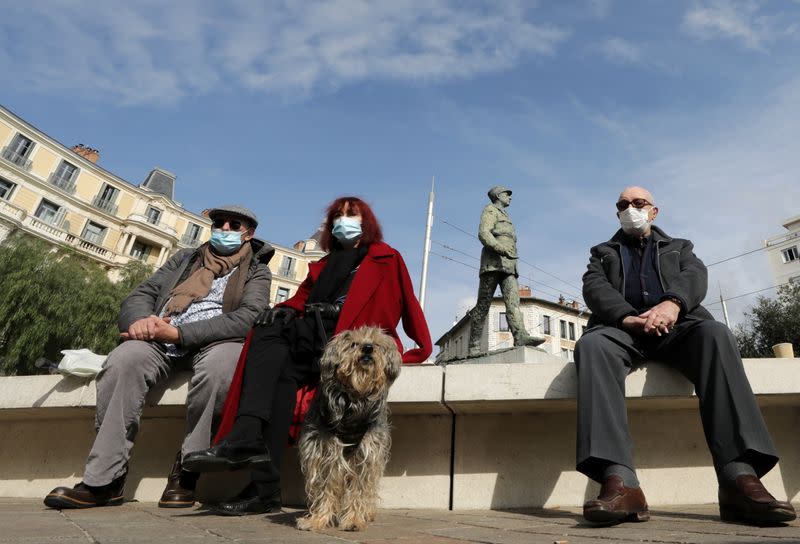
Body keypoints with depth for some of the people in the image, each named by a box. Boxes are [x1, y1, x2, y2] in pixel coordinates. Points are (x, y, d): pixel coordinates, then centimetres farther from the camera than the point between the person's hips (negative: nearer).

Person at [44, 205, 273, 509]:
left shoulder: (257, 272, 12)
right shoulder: (184, 259, 25)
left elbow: (247, 318, -7)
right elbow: (141, 294, 17)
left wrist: (178, 333, -15)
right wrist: (138, 321, -9)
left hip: (214, 343, -3)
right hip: (162, 341, 4)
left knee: (219, 364, -36)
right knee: (124, 359, -27)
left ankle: (185, 472, -19)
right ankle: (103, 481, -20)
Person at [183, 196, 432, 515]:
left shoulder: (385, 257, 17)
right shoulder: (324, 265, 31)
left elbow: (408, 303, 9)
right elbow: (300, 301, 19)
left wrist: (422, 351, 1)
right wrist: (280, 314, -4)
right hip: (317, 337, 4)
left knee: (272, 329, -26)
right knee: (286, 369, -29)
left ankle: (246, 439, -36)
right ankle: (264, 487, -32)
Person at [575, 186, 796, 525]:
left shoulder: (678, 247, 29)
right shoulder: (602, 253, 26)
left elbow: (695, 274, 6)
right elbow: (595, 288, 5)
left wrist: (672, 302, -20)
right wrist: (627, 317, -18)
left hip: (674, 325, 1)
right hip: (622, 327, -1)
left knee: (715, 333, -34)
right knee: (591, 344, -36)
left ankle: (739, 477, -40)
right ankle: (620, 483, -49)